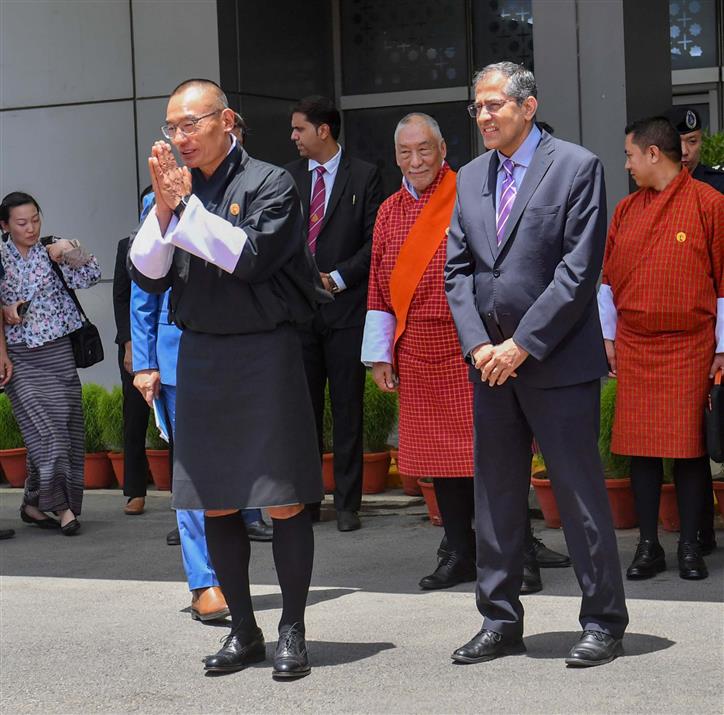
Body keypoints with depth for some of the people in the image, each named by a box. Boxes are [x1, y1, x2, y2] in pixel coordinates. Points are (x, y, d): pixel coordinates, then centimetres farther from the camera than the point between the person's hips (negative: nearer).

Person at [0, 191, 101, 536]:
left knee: (64, 427, 2)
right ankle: (61, 504, -7)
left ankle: (33, 504, 15)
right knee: (43, 428, -12)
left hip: (57, 353, 2)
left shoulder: (54, 250, 5)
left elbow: (89, 278, -4)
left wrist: (71, 252, -18)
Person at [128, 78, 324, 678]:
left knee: (284, 501, -3)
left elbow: (252, 258, -16)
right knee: (215, 504, 8)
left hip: (264, 353, -5)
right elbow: (147, 278, 3)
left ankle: (292, 631, 9)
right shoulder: (172, 189, 10)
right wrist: (164, 208, -9)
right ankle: (243, 630, 20)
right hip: (199, 354, 5)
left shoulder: (270, 184, -4)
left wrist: (187, 205, -14)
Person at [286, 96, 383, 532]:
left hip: (346, 307, -3)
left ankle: (348, 504, 4)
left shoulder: (364, 176, 2)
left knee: (348, 407, 0)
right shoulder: (288, 177, 13)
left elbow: (374, 242, -1)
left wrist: (336, 278, -9)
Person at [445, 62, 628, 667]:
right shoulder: (471, 178, 13)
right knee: (495, 497, 10)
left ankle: (604, 622, 10)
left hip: (558, 361, -6)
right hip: (492, 362, 6)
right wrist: (478, 345, -3)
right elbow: (458, 270, 12)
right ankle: (501, 623, 20)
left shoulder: (576, 167, -5)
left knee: (580, 492, -1)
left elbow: (580, 269, -12)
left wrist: (523, 344, -14)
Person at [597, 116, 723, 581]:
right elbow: (608, 278, 16)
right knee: (641, 445, 4)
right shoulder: (626, 211, 9)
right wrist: (609, 336, 12)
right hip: (634, 347, 4)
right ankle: (649, 546, 11)